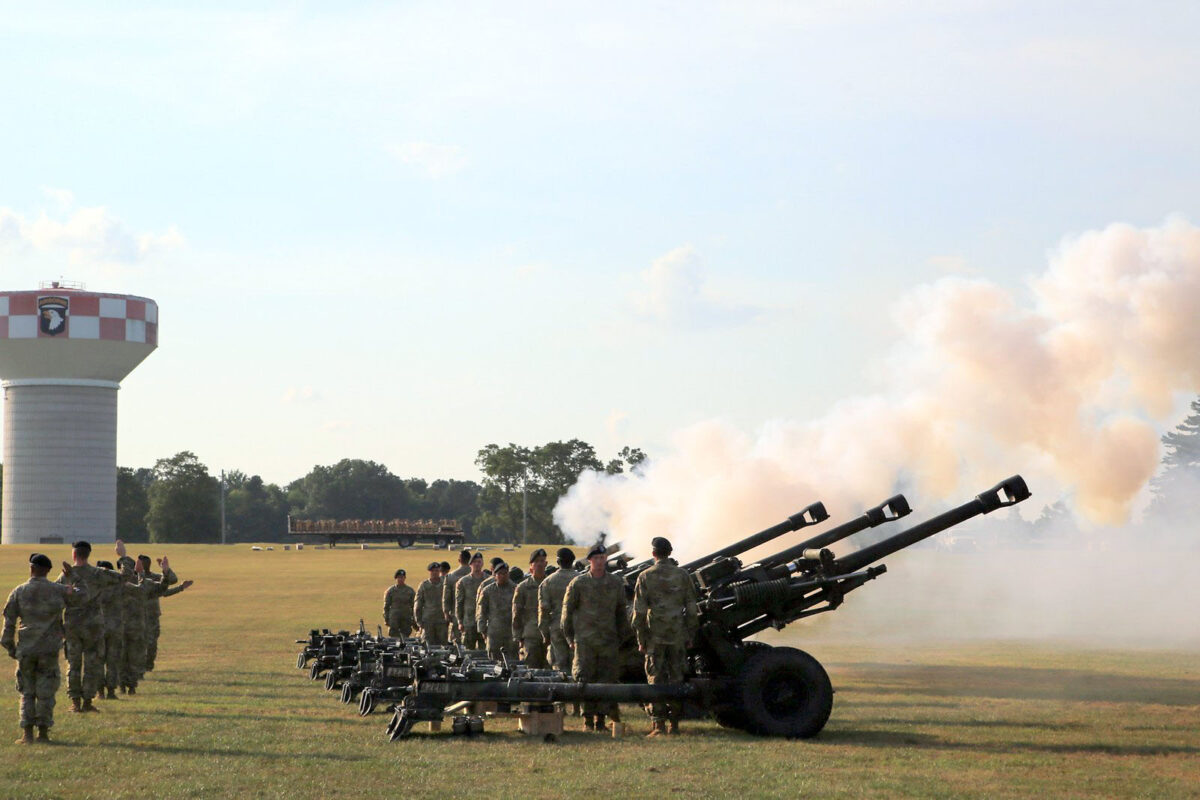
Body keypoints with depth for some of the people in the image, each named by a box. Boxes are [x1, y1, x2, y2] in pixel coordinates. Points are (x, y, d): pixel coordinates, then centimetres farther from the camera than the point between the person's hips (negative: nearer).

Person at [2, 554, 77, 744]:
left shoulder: (18, 592, -1)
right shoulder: (58, 590, -2)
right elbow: (83, 593, 14)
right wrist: (72, 576, 25)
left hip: (26, 649, 1)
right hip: (49, 649, -1)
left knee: (27, 692, 9)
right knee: (45, 692, 5)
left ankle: (27, 733, 3)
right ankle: (43, 732, 4)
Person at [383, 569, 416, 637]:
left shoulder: (410, 591, 7)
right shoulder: (390, 590, 5)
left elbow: (413, 606, 9)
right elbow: (386, 606, 6)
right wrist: (386, 618, -2)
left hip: (406, 619, 1)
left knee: (405, 636, 1)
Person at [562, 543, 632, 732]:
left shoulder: (616, 584, 8)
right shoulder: (578, 584, 2)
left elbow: (621, 613, 16)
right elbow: (567, 612, 7)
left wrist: (621, 637, 14)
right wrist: (570, 638, 5)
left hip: (609, 640, 2)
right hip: (585, 640, -2)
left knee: (607, 679, -1)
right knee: (585, 680, -4)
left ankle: (601, 719, 6)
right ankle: (588, 720, 2)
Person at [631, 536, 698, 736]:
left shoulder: (645, 577, -3)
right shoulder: (683, 575, 2)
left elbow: (639, 612, -4)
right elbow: (691, 609, 3)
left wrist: (641, 640, 2)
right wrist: (690, 635, 11)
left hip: (655, 635, -2)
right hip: (678, 635, 2)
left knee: (656, 678, 2)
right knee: (676, 678, 9)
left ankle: (659, 725, -3)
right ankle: (674, 723, 10)